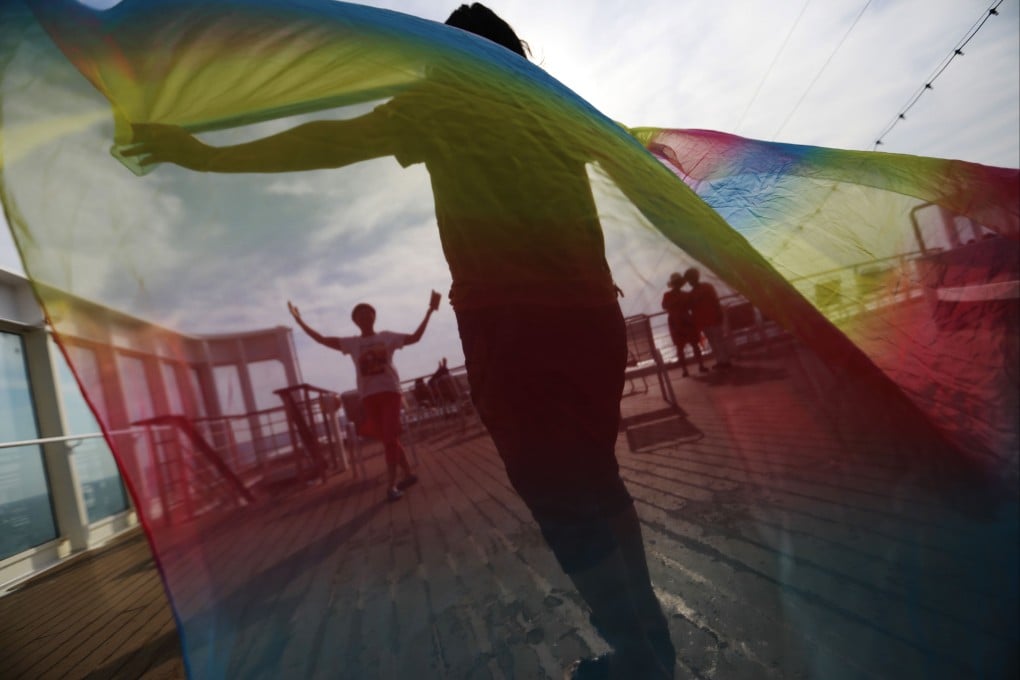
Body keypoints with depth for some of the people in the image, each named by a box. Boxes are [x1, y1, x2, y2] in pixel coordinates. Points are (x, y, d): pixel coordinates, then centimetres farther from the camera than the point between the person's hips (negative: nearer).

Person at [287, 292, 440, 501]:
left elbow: (415, 337, 2)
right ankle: (408, 474, 25)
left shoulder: (387, 337, 5)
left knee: (390, 437, -8)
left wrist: (429, 311, -3)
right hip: (368, 396, 3)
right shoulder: (352, 343, 8)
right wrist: (299, 320, 3)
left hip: (390, 391, -2)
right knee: (387, 438, 9)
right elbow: (321, 339, 6)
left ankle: (391, 485, -4)